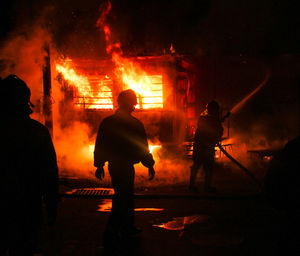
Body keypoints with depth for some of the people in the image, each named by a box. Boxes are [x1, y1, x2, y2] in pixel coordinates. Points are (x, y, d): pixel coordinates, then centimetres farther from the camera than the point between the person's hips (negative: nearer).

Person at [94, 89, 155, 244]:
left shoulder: (107, 122, 5)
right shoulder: (135, 124, -13)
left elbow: (99, 146, 8)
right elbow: (142, 148, -9)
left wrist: (99, 165, 15)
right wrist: (150, 165, 1)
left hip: (113, 165, 7)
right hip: (125, 167, -7)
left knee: (125, 197, 19)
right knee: (122, 200, 2)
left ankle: (128, 227, 30)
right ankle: (111, 233, 6)